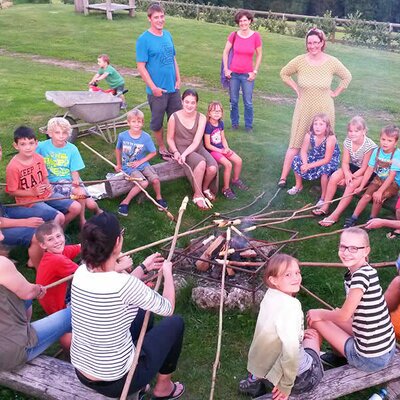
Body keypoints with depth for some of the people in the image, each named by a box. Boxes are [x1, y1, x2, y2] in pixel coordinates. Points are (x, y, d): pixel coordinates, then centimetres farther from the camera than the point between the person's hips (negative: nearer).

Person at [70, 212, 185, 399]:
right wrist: (167, 272, 3)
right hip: (116, 381, -6)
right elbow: (167, 308, -12)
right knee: (175, 322, 12)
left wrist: (144, 267, 17)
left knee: (141, 314, 26)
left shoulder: (81, 272, -10)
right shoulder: (125, 283, -30)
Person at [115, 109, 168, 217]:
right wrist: (119, 164, 15)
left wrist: (141, 161, -9)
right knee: (144, 183, -26)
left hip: (142, 163, 2)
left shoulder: (146, 137, -9)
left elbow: (153, 153, 0)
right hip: (128, 166, -2)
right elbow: (118, 149, 10)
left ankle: (158, 197, 10)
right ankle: (125, 202, -10)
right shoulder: (122, 136, -9)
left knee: (155, 179, -22)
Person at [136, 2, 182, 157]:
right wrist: (154, 88, -17)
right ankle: (162, 147, 28)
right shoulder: (144, 39, -11)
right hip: (157, 90, -5)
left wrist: (178, 79, 5)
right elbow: (141, 67, -13)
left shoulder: (168, 35, 6)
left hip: (173, 88, 5)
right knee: (157, 122, 9)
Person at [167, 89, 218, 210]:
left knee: (213, 168, -24)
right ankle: (197, 195, -11)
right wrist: (176, 152, -18)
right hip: (180, 148, -3)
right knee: (201, 163, -32)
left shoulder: (201, 118, -8)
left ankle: (205, 188, 11)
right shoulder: (174, 117, -12)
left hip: (197, 148, 3)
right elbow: (170, 138, -1)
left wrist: (184, 154, -28)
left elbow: (196, 142, -14)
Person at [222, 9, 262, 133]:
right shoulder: (234, 35, -3)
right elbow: (225, 52, 4)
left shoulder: (256, 36, -5)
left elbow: (259, 55, 3)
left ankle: (248, 126, 18)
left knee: (248, 102, 4)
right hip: (233, 74, 1)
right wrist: (226, 69, -1)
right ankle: (234, 124, 25)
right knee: (233, 101, 10)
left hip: (247, 75, -1)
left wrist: (255, 71, -2)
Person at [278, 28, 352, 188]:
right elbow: (284, 74, 8)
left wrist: (335, 92, 3)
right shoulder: (299, 61, -9)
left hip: (324, 110, 0)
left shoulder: (332, 62, -8)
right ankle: (283, 177, 5)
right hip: (303, 109, 0)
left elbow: (347, 77, 9)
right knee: (295, 144, 2)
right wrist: (296, 89, 3)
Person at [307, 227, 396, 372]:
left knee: (315, 319, -1)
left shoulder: (362, 275, -24)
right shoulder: (353, 273, 1)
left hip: (370, 359, -8)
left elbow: (344, 316, -17)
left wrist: (320, 314, -1)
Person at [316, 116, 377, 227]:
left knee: (351, 185, -30)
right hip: (352, 167, 6)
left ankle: (335, 215, -28)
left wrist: (349, 179, -25)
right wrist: (347, 175, -29)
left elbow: (364, 168, -22)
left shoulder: (370, 146, -26)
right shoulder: (347, 142, -10)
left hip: (366, 173, -6)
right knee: (334, 177, -17)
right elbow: (345, 163, -9)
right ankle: (325, 207, -9)